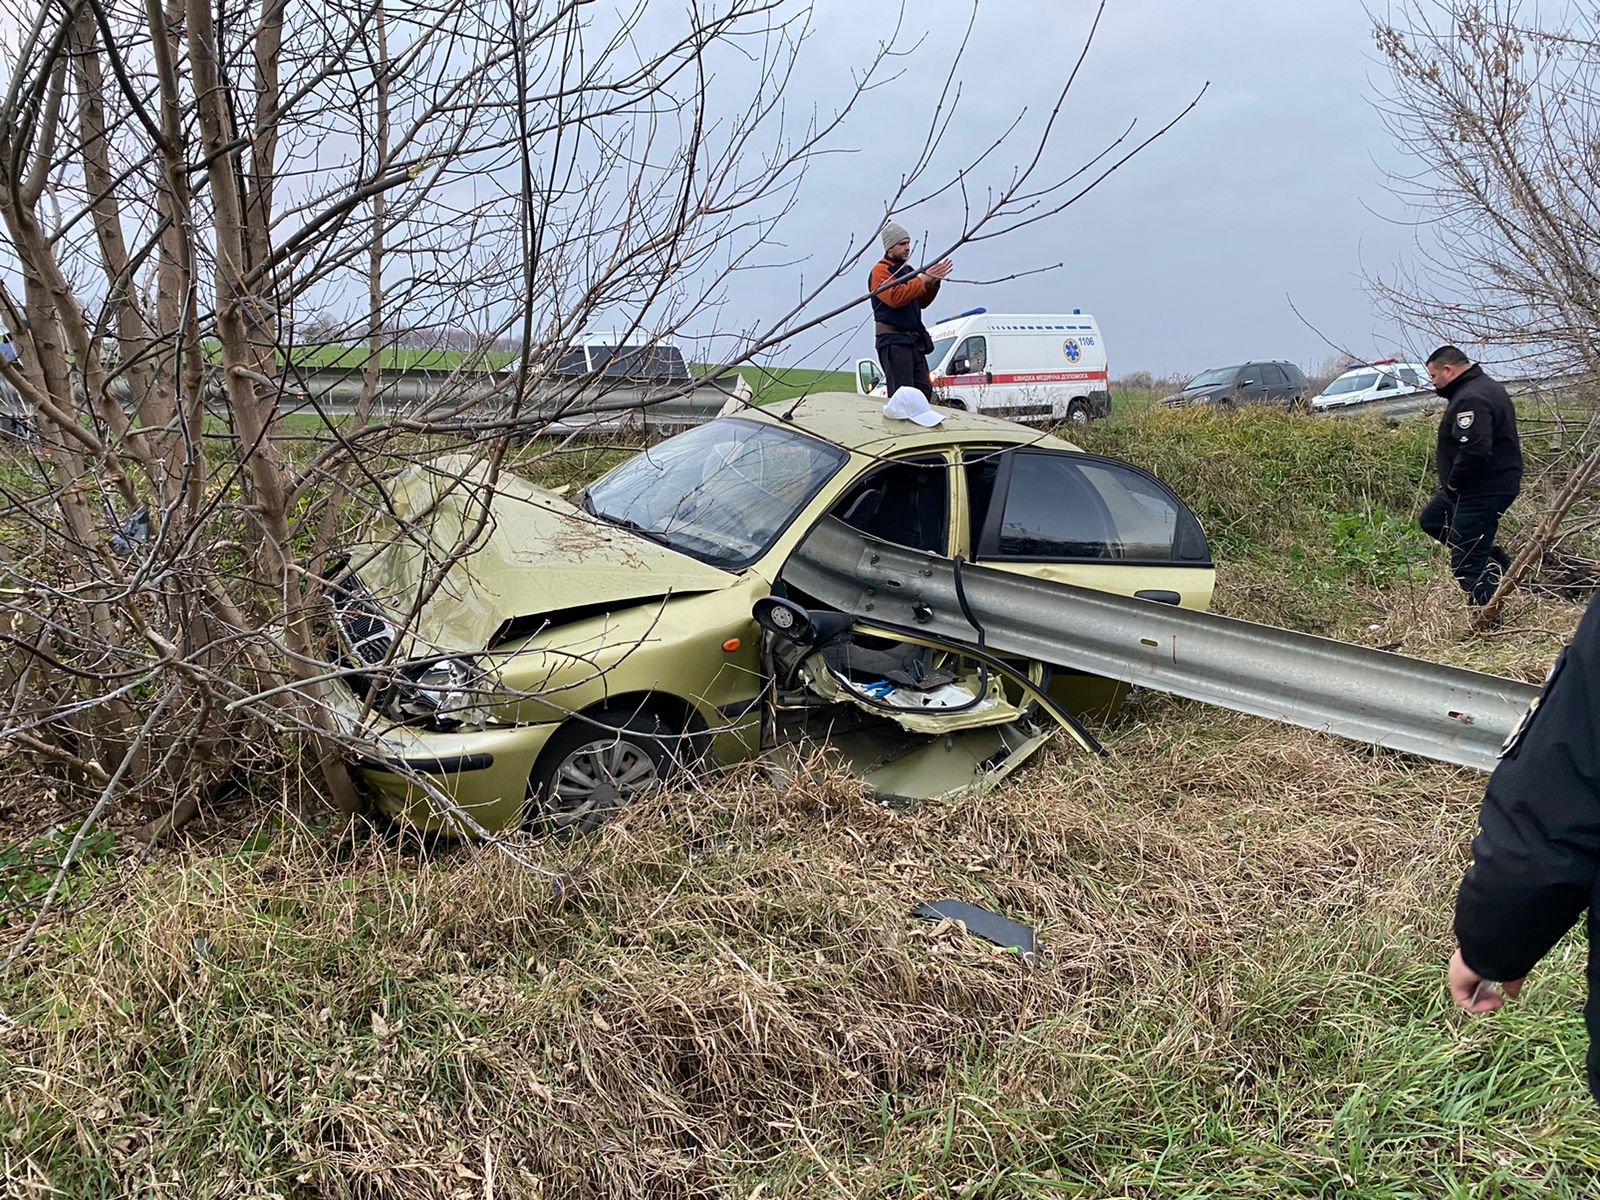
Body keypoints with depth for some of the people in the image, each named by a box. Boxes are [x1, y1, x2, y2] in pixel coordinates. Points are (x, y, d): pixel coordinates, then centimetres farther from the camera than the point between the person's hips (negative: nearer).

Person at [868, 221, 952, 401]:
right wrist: (924, 279, -19)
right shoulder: (880, 271, -4)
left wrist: (934, 282, 4)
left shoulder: (908, 270, 23)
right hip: (893, 340, -9)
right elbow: (895, 297, -21)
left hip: (914, 340, 9)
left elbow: (922, 302, 22)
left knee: (924, 390, 3)